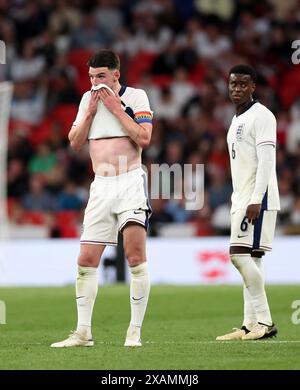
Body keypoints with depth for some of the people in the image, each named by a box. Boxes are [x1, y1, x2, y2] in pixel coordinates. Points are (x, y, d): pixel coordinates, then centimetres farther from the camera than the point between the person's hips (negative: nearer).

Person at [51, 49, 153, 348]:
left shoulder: (136, 97, 0)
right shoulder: (88, 99, 13)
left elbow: (144, 138, -11)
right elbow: (75, 143, 11)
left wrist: (115, 108, -10)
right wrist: (90, 112, 0)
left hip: (130, 183, -5)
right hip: (101, 187, 5)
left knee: (135, 255, -14)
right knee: (86, 261, 1)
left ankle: (135, 331, -10)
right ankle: (83, 332, 8)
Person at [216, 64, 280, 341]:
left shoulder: (261, 116, -8)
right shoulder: (237, 121, 21)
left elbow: (266, 161, -16)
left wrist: (256, 201, -23)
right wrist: (239, 202, 17)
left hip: (257, 199, -9)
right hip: (241, 201, 9)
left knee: (241, 255, -15)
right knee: (249, 259, 5)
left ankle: (264, 321, -14)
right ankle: (251, 325, 4)